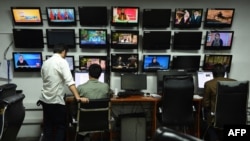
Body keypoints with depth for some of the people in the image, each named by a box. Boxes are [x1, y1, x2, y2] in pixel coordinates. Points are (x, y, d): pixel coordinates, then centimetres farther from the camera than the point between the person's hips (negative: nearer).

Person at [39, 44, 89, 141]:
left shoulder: (45, 62, 9)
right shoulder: (62, 61, -12)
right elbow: (69, 81, -23)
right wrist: (78, 97, -28)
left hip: (45, 99, 7)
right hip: (56, 100, -7)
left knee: (48, 127, 15)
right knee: (60, 127, 7)